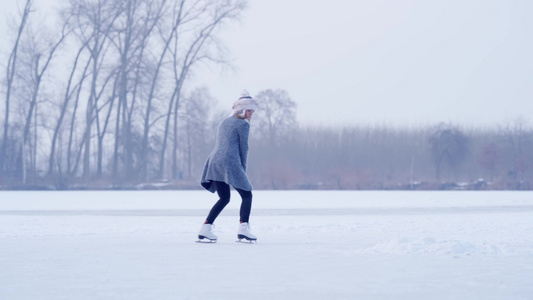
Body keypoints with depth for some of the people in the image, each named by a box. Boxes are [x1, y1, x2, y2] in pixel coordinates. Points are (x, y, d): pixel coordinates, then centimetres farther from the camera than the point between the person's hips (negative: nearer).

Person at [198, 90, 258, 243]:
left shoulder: (223, 123, 22)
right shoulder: (243, 124, -1)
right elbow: (244, 148, -1)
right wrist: (243, 168, 10)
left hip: (214, 162, 7)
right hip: (230, 163, -7)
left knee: (224, 199, 16)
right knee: (247, 195, 4)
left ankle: (205, 229, 5)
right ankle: (243, 228, -11)